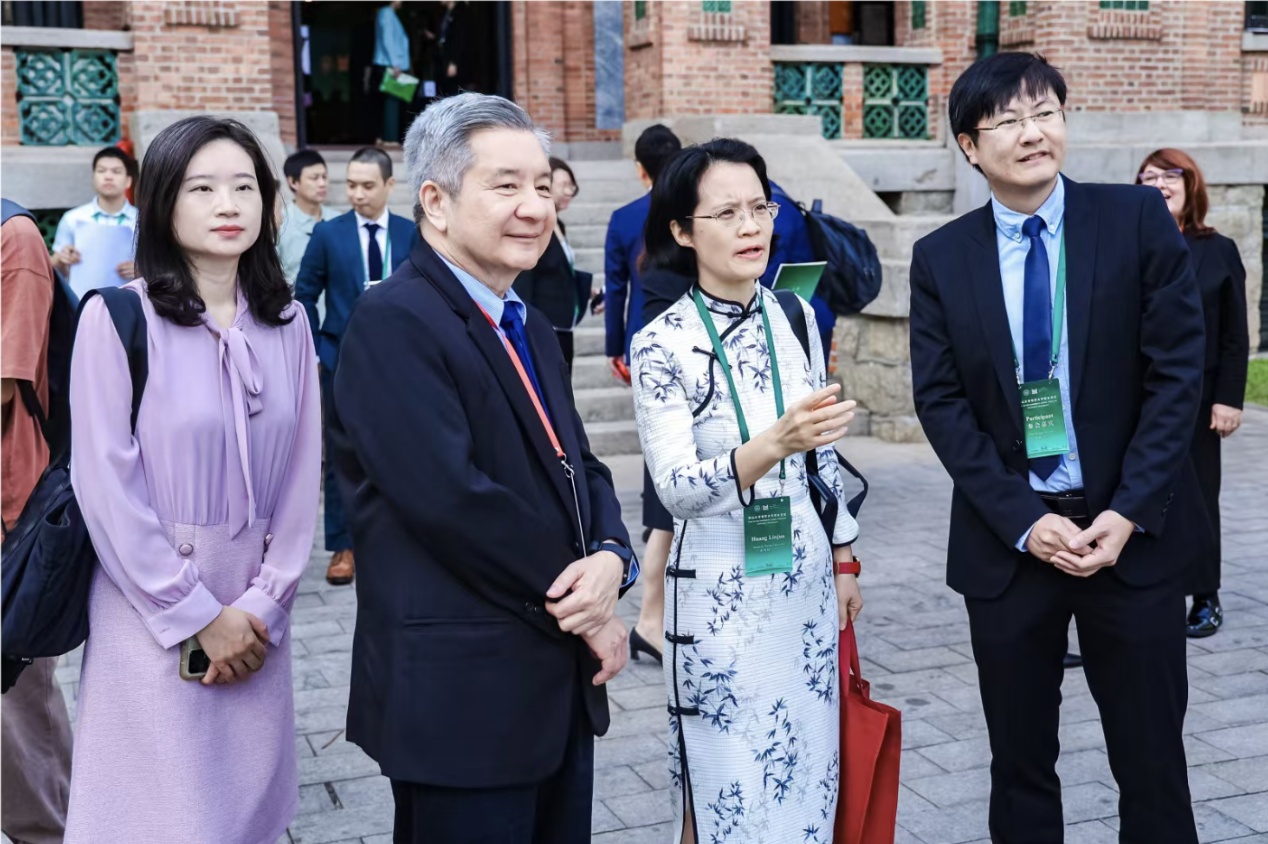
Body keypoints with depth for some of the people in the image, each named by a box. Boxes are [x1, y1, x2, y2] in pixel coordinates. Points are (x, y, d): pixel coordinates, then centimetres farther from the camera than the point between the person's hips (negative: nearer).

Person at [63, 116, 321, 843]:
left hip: (256, 613, 4)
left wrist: (262, 602, -5)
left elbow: (302, 471, 4)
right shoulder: (115, 317, -10)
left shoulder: (286, 321, 3)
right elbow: (107, 484, -11)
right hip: (152, 611, -4)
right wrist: (198, 615, -11)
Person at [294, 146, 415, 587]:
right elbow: (304, 295, 3)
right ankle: (342, 547, 11)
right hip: (343, 360, -1)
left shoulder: (412, 235, 2)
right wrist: (313, 350, -2)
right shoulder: (328, 233, -1)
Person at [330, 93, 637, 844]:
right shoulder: (395, 323, -15)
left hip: (560, 691, 8)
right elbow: (453, 499, -23)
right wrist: (584, 608, -12)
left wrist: (611, 557, -9)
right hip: (462, 698, -8)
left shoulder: (531, 328, 14)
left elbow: (580, 469, 13)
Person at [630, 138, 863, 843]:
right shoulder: (662, 344, -13)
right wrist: (776, 443, -37)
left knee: (807, 773, 16)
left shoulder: (796, 320, 2)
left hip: (807, 581, 5)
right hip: (720, 593, -5)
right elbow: (677, 489, -22)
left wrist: (845, 561, 14)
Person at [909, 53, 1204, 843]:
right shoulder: (941, 258, 1)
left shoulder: (1138, 219, -3)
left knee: (1152, 762, 9)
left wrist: (1127, 512, -12)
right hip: (1006, 541, 1)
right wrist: (1023, 522, -11)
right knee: (1019, 761, 13)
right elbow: (941, 402, -2)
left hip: (1133, 531, -1)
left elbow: (1177, 373, -5)